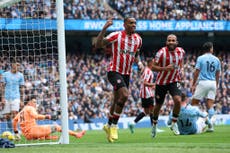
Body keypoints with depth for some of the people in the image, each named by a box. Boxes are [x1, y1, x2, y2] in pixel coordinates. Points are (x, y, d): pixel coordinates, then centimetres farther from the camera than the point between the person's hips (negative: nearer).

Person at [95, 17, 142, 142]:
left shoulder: (138, 39, 7)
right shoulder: (116, 36, -11)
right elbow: (98, 45, -19)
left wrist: (136, 60, 3)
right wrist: (104, 29, -29)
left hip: (126, 74, 7)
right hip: (114, 71, -7)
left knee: (117, 101, 14)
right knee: (124, 95, -25)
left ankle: (109, 125, 33)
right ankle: (114, 125, -14)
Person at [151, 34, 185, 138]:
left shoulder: (181, 51, -6)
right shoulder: (161, 52, -20)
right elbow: (153, 67, -17)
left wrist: (181, 70, 2)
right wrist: (165, 68, -33)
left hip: (174, 81, 2)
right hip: (161, 82, -2)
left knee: (178, 100, -22)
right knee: (158, 105, 10)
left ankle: (174, 124, -4)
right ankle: (154, 124, 37)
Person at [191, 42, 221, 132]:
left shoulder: (200, 58, -3)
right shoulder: (216, 60, 7)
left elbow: (196, 72, -5)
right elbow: (218, 74, 13)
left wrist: (193, 85, 1)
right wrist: (216, 85, 23)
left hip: (202, 83, -4)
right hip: (213, 83, 4)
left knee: (194, 103, 3)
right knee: (210, 105, 2)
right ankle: (211, 125, -4)